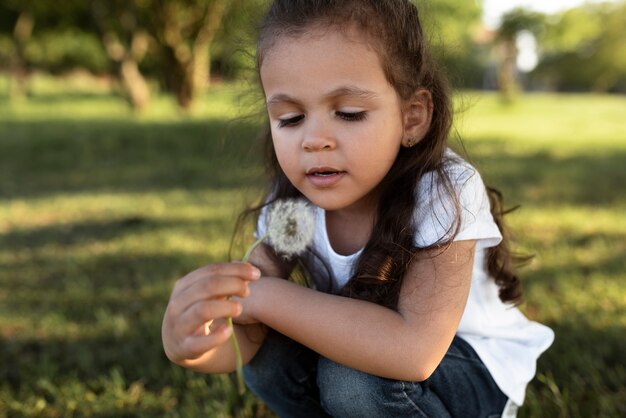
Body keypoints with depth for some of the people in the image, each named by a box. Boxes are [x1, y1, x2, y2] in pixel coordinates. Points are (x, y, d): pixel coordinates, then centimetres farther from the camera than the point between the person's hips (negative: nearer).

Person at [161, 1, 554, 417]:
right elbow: (247, 336, -19)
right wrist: (196, 342, -43)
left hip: (476, 370, -4)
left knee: (354, 378, -29)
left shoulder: (446, 189, -30)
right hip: (374, 351, 4)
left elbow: (415, 351, -40)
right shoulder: (292, 198, -15)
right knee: (270, 357, -19)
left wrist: (267, 297, -37)